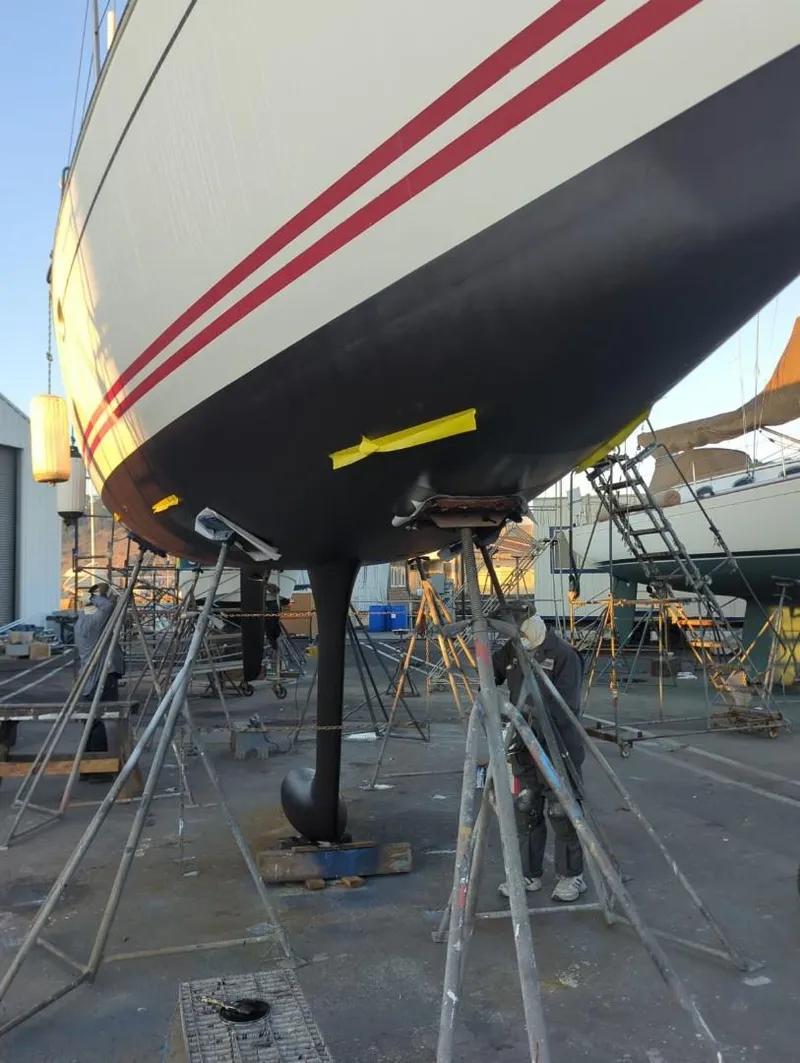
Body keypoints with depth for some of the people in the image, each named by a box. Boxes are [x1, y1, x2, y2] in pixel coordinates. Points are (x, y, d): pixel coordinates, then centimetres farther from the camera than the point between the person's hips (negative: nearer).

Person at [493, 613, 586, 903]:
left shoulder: (563, 653, -17)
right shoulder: (510, 650, 2)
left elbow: (567, 707, -20)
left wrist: (535, 713, -31)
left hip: (559, 749, -6)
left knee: (561, 812, 3)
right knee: (525, 811, 13)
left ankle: (571, 875, 21)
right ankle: (529, 874, 27)